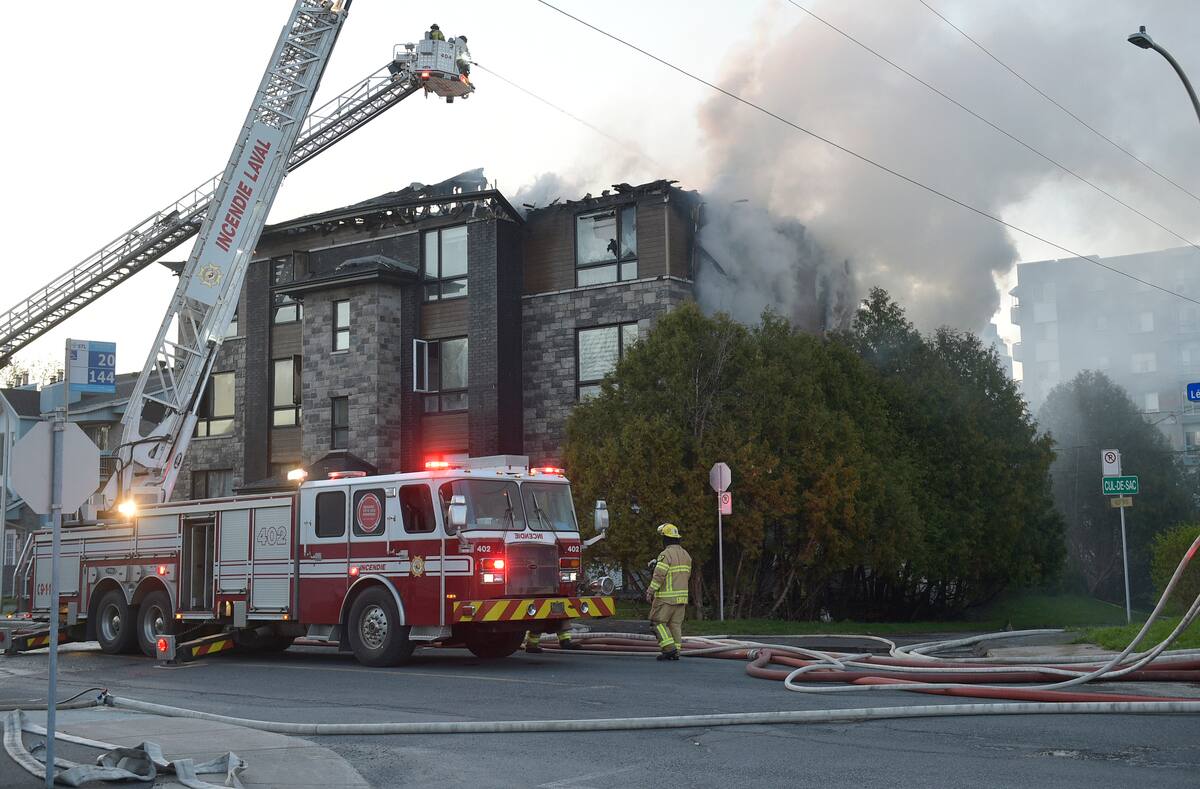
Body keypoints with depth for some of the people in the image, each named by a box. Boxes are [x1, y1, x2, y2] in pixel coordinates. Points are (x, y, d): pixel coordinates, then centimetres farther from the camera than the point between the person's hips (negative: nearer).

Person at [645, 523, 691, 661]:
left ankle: (669, 648, -9)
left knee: (658, 621, 2)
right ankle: (676, 652, 6)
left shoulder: (666, 554, -14)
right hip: (681, 596, 7)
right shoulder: (686, 555, 12)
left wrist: (650, 592, -17)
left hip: (666, 597, -7)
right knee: (675, 624, 10)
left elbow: (659, 575, -20)